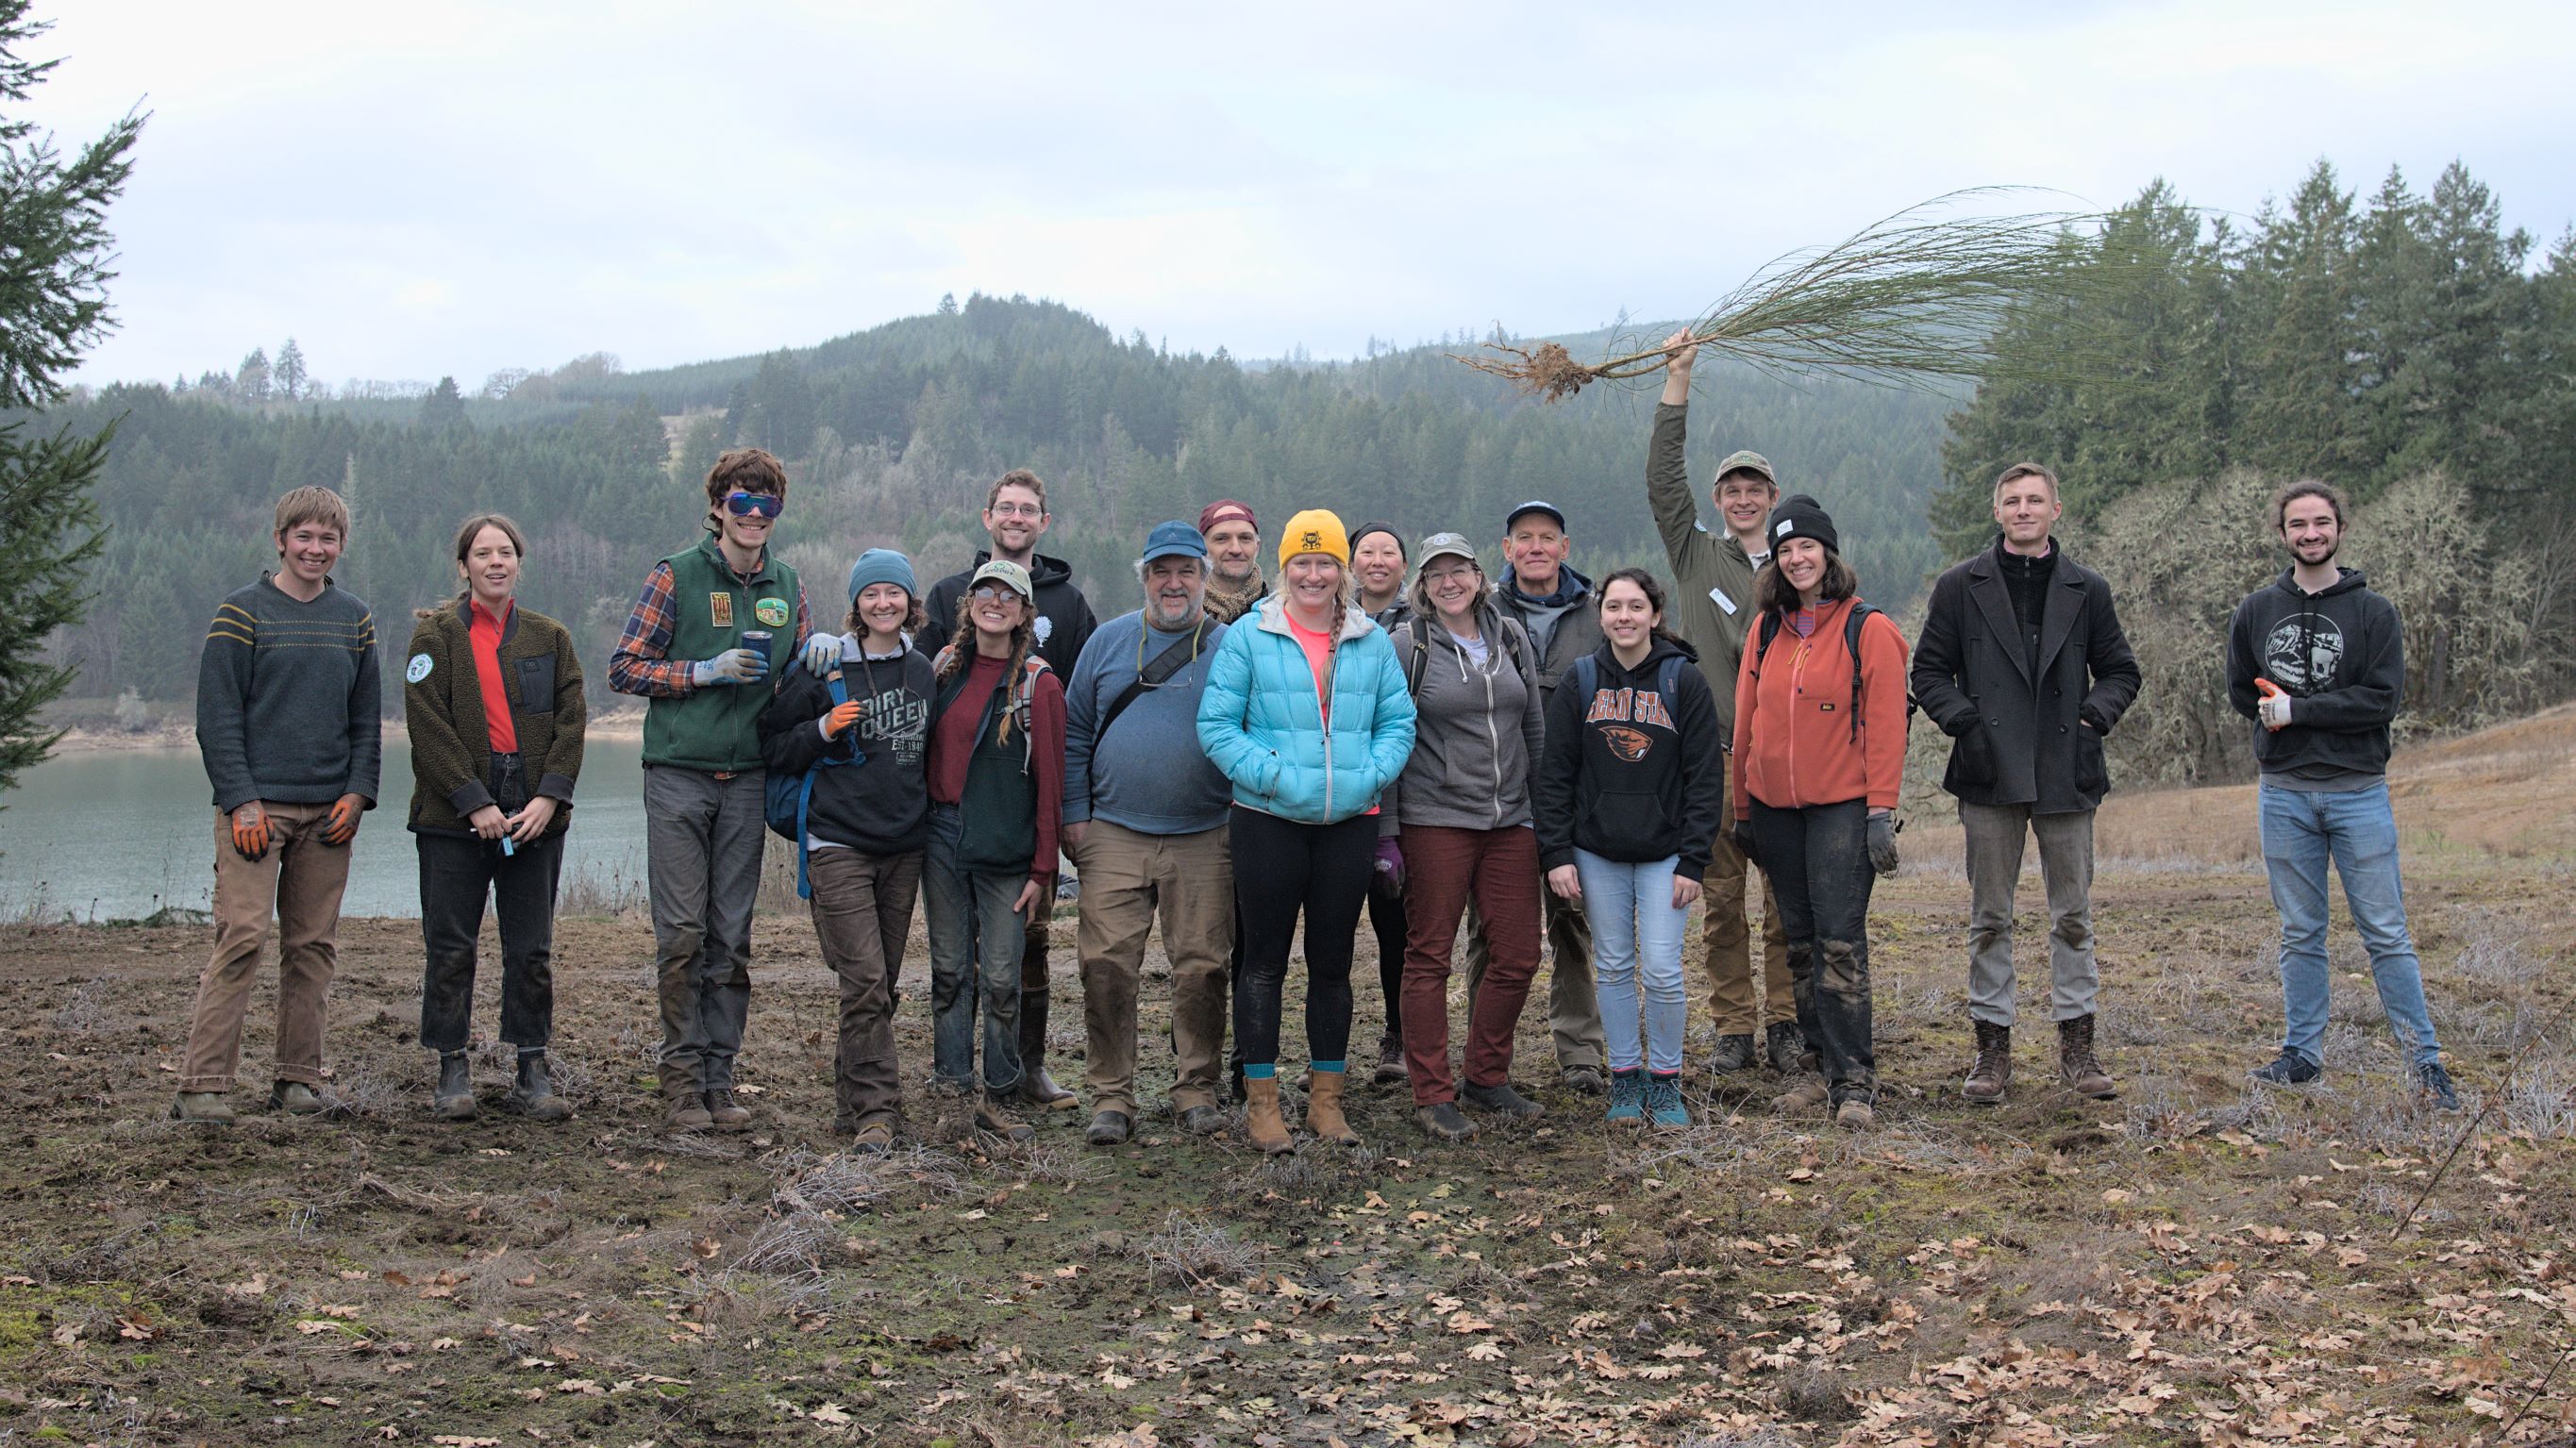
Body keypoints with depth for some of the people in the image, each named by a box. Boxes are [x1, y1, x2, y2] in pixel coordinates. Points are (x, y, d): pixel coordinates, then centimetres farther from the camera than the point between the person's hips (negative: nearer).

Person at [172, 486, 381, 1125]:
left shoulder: (355, 618, 12)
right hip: (256, 804, -4)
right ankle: (204, 1083, -9)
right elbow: (218, 716, -4)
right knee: (241, 936, -11)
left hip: (329, 809, 4)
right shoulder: (242, 612, 0)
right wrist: (241, 800, -12)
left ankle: (298, 1075, 12)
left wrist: (358, 792, 1)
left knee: (313, 943, 5)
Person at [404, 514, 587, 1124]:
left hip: (534, 814, 2)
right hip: (454, 815, -2)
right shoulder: (435, 633, 2)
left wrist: (549, 797, -8)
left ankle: (532, 1072, 11)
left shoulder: (550, 636, 12)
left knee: (532, 951, 4)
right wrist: (474, 802, -14)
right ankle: (453, 1071, 9)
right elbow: (429, 726, -6)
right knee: (451, 947, 1)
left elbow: (572, 720, 6)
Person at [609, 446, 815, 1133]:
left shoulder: (786, 588, 12)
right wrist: (707, 671, -12)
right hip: (678, 774, -4)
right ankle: (682, 1079, 3)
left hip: (747, 779, 4)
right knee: (682, 934, -5)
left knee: (732, 939, 5)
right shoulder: (677, 575, 0)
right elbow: (625, 667, -2)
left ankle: (719, 1078, 11)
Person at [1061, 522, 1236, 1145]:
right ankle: (1111, 1096, 5)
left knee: (1201, 968, 1)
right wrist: (1075, 813, 5)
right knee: (1107, 965, -4)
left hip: (1203, 840, -1)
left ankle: (1197, 1089, 15)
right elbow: (1076, 730, 12)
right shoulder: (1109, 641, 9)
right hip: (1113, 836, 1)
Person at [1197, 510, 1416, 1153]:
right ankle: (1261, 1101, 11)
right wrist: (1271, 775, -15)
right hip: (1268, 820, -3)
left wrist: (1371, 774, -9)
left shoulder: (1371, 641, 8)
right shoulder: (1248, 636, -1)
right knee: (1265, 960, 2)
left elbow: (1399, 721, 9)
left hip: (1350, 824, 3)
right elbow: (1216, 724, -4)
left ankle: (1326, 1098, 20)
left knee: (1333, 961, 10)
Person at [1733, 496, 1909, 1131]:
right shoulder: (1766, 629, 10)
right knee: (1800, 941, 9)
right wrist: (1743, 809, 13)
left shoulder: (1867, 628, -4)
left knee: (1841, 941, -10)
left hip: (1841, 806, -5)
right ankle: (1825, 1066, 18)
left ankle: (1854, 1082, -8)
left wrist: (1881, 811, -12)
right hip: (1776, 808, 5)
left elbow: (1885, 725, -7)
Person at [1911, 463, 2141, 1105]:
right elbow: (1929, 670, 7)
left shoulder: (2086, 590, 9)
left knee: (2073, 915, 5)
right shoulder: (1960, 586, 5)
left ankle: (2076, 1045, 13)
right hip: (1990, 775, -1)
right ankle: (1992, 1046, 10)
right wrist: (1963, 720, -8)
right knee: (1990, 919, 4)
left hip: (2067, 776, 1)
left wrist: (2095, 715, -4)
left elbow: (2120, 669, 14)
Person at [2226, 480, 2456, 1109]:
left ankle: (2426, 1062, 3)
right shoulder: (2256, 611, 8)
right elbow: (2240, 692, 9)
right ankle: (2302, 1051, 16)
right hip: (2284, 793, 2)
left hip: (2360, 792, -2)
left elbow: (2384, 699, -9)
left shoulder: (2374, 611, 0)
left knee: (2386, 934, -1)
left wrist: (2297, 710, -15)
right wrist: (2333, 718, -1)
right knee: (2300, 934, 9)